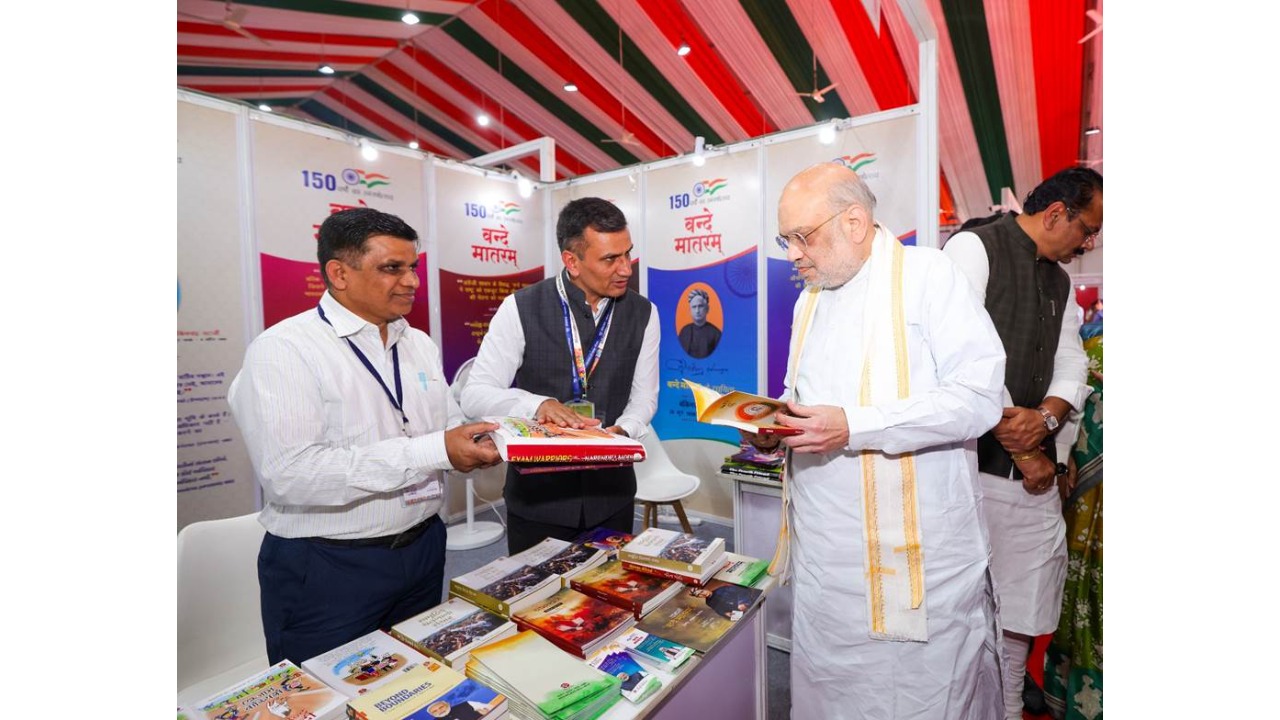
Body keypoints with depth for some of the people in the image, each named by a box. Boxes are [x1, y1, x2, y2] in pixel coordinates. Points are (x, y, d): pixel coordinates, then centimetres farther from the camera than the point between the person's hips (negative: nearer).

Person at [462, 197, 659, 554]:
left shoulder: (643, 313, -2)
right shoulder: (520, 308, -11)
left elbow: (644, 395, 5)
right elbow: (475, 395, -10)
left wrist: (622, 431, -16)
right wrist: (539, 404, -29)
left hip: (612, 494, 3)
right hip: (536, 496, -2)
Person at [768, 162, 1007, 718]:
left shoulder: (927, 275, -8)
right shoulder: (810, 300, 13)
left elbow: (979, 398, -17)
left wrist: (853, 427, -25)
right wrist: (777, 417, -1)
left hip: (917, 555, -5)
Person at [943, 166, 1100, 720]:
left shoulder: (1061, 282, 22)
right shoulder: (974, 248, -4)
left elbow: (1072, 366, 13)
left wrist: (1046, 418, -10)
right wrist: (1018, 443, -10)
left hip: (1034, 476, 8)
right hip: (972, 465, -7)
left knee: (1019, 621, 13)